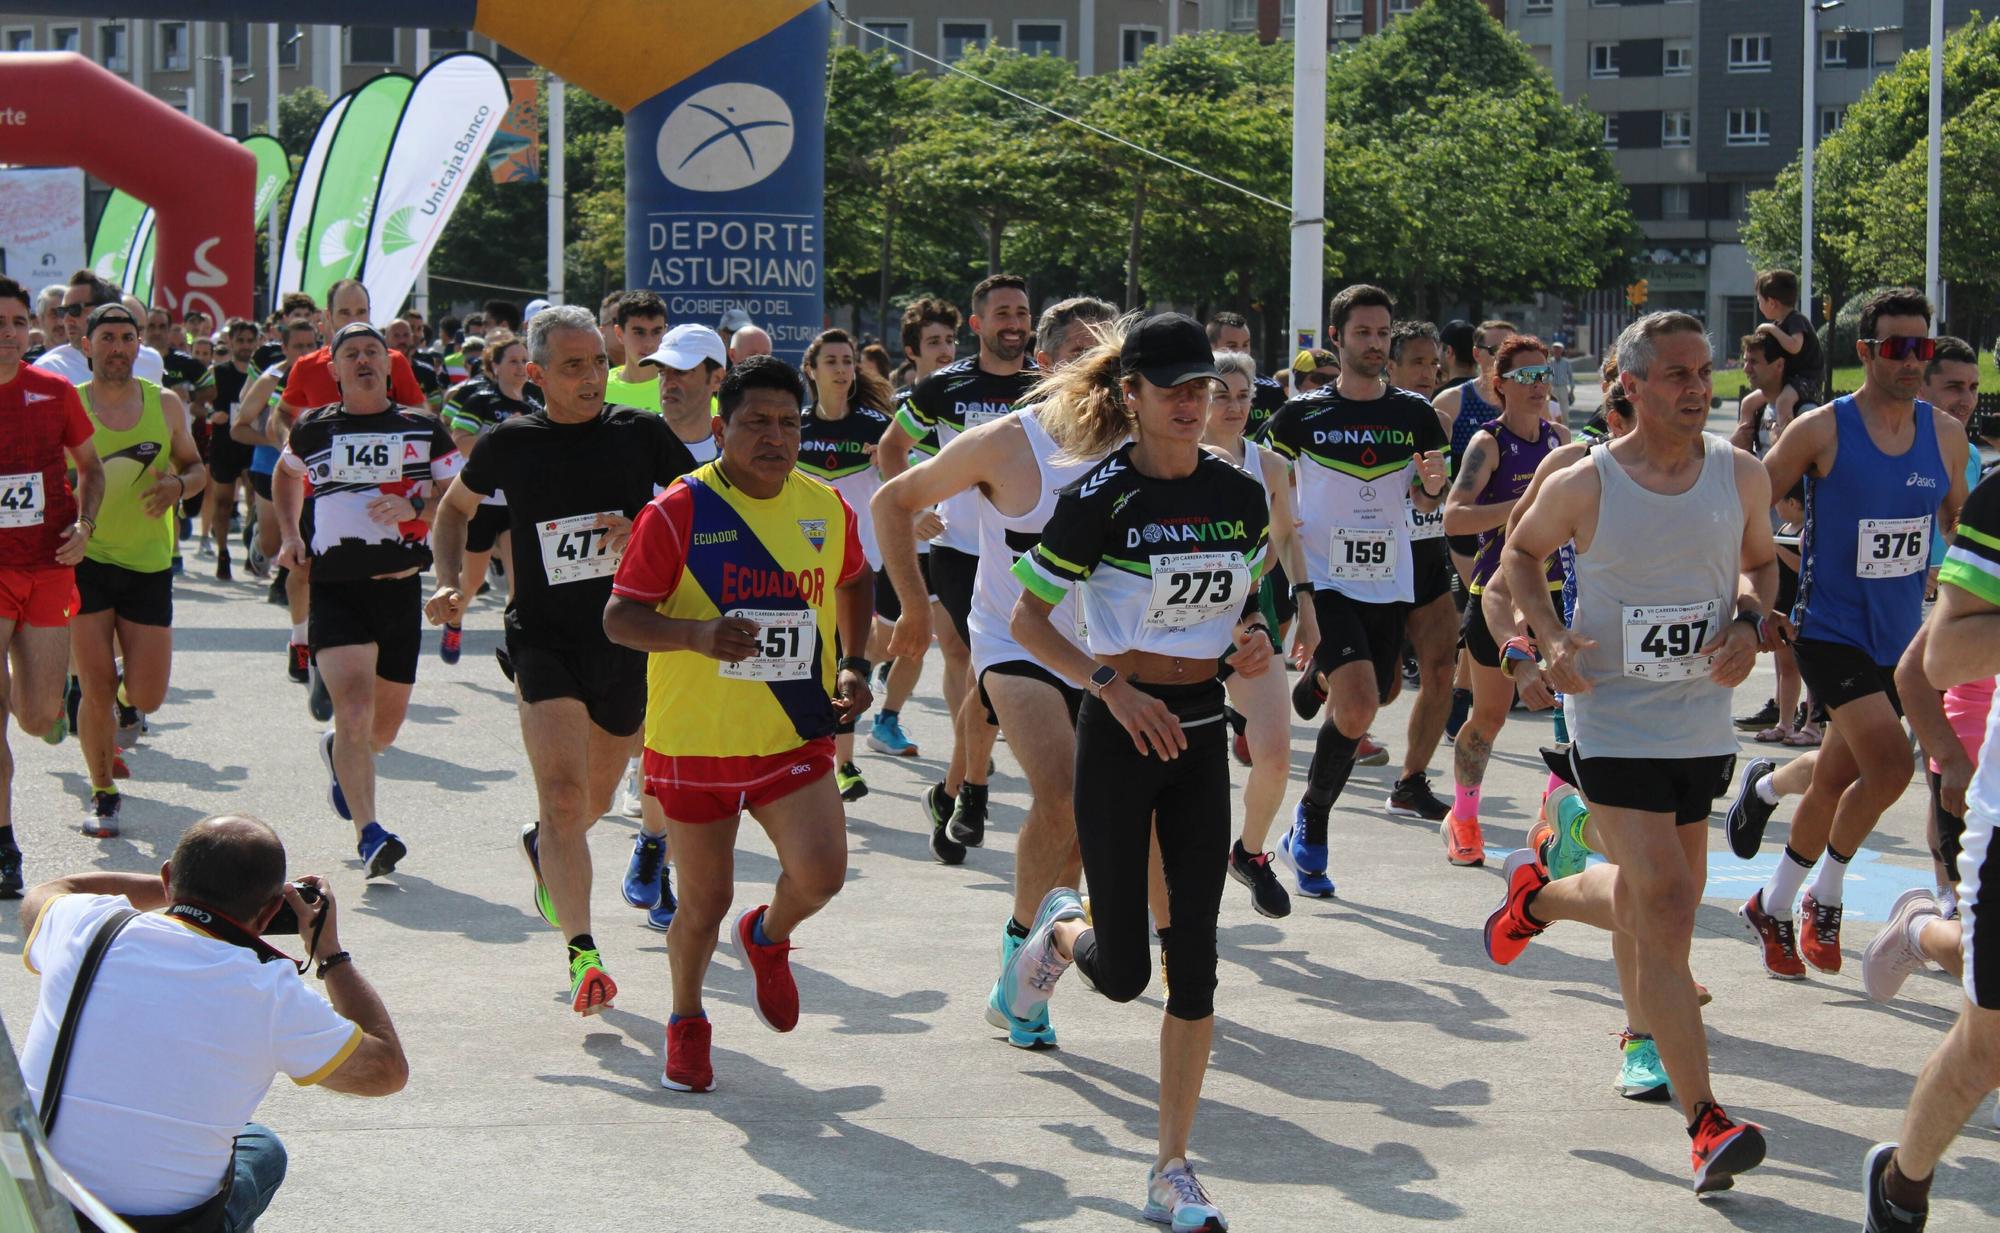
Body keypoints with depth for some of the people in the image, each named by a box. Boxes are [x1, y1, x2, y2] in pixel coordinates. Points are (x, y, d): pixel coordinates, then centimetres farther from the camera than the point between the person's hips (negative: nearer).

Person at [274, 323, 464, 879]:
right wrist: (290, 534, 17)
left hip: (398, 584, 2)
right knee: (355, 705, -22)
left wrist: (416, 507, -13)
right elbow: (286, 476, 30)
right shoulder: (312, 429, 9)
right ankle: (368, 833, -21)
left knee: (385, 726, 12)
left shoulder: (423, 428, 6)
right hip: (334, 587, -2)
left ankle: (338, 751, 48)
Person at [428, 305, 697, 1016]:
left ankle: (541, 849, 53)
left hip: (626, 641, 2)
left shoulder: (641, 434, -2)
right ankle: (581, 954, -20)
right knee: (563, 794, -18)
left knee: (593, 799, 19)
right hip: (544, 638, -2)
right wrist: (453, 582, 2)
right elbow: (456, 508, 17)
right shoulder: (508, 444, -2)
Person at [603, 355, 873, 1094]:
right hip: (695, 742, -2)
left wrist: (854, 665, 10)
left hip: (794, 739, 2)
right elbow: (618, 617, -11)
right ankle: (687, 1021, 36)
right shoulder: (678, 511, -11)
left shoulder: (826, 508, 2)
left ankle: (769, 937, 18)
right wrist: (697, 634, -29)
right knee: (705, 901, 7)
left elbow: (855, 582, 23)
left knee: (821, 873, -18)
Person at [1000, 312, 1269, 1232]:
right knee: (1123, 973, 0)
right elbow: (1027, 619, -8)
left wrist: (1253, 634, -4)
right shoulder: (1102, 500, -13)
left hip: (1201, 729, 4)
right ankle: (1062, 932, 38)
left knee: (1194, 964, 0)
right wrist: (1114, 687, -19)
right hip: (1121, 731, -4)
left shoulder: (1240, 496, 2)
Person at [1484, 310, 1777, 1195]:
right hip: (1616, 724, -5)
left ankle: (1535, 894, 49)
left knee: (1653, 906, 16)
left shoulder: (1742, 476, -2)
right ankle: (1706, 1126, -12)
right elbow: (1521, 552, 7)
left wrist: (1750, 623, -6)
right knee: (1665, 910, -13)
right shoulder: (1584, 487, -11)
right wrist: (1550, 636, -9)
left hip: (1702, 727, 5)